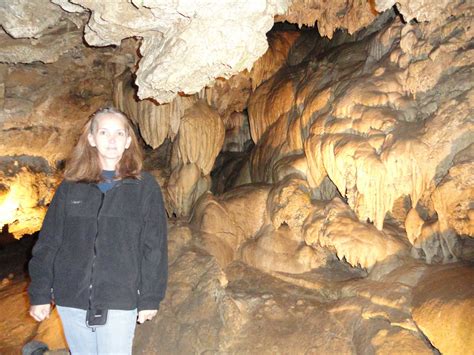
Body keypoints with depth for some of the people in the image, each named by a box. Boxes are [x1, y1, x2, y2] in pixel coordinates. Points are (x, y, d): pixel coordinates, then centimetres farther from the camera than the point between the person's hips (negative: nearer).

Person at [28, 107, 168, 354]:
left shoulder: (145, 186, 0)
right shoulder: (71, 186, 5)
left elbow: (154, 247, -1)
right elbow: (48, 243, 6)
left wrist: (150, 298, -3)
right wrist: (39, 294, 4)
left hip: (120, 302, -2)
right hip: (72, 301, 3)